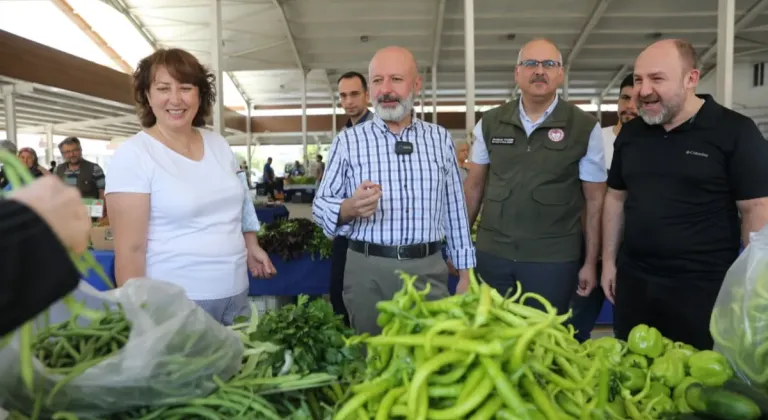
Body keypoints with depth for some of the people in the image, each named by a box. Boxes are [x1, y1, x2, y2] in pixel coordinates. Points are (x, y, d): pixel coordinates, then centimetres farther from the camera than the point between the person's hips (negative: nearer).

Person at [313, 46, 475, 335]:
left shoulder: (440, 138, 5)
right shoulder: (347, 141, 0)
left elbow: (456, 209, 7)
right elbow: (320, 205, -2)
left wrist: (465, 273, 6)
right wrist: (350, 207, -23)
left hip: (429, 270, 2)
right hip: (368, 271, -1)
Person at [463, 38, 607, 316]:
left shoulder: (585, 128, -4)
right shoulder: (489, 123, 3)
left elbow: (595, 201, 0)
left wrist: (591, 262, -1)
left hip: (554, 259, -2)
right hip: (492, 254, 2)